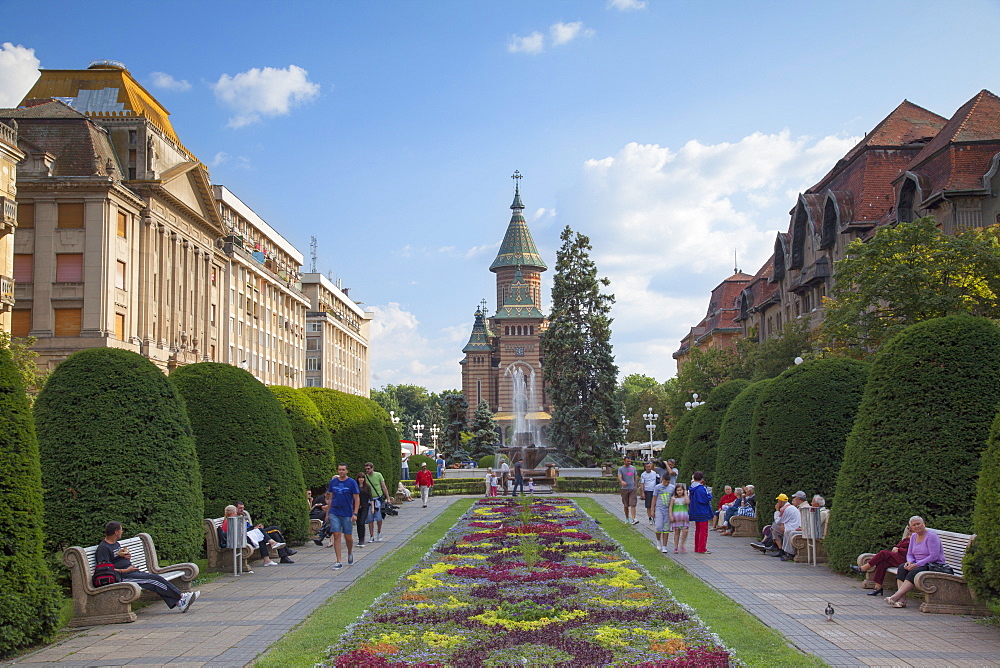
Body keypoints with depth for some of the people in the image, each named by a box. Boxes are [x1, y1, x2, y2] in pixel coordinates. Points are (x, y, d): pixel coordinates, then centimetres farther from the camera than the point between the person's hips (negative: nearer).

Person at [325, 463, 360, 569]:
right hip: (334, 513, 2)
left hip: (347, 514, -2)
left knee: (348, 537, 5)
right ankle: (339, 562, -1)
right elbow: (330, 498, 13)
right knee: (336, 536, -5)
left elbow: (357, 499, -3)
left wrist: (355, 514, -11)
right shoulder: (333, 482, 6)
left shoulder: (352, 482, -3)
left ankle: (350, 554, 35)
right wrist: (327, 514, 11)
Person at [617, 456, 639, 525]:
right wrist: (622, 481, -35)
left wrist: (635, 486, 15)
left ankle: (633, 519, -18)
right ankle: (627, 518, 23)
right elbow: (619, 477, -14)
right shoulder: (620, 469, 0)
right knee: (626, 505, 8)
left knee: (633, 505, -11)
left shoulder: (633, 468, 10)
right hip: (624, 489, -1)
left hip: (632, 489, 1)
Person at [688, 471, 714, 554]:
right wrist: (710, 495, -3)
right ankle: (702, 549, -2)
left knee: (697, 530, 16)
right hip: (702, 513, -8)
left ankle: (697, 548, 20)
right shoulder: (701, 488, -20)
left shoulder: (692, 488, 5)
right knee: (703, 530, -1)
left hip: (695, 512, 8)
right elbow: (706, 499, -21)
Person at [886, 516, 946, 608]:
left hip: (935, 565, -7)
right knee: (901, 568, -20)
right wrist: (910, 562, -8)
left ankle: (896, 596, -36)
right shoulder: (914, 536, 12)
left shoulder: (931, 536, -13)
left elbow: (934, 556, -21)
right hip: (918, 564, 7)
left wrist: (917, 564, -24)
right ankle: (902, 600, -30)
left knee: (914, 572, -33)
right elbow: (910, 554, 16)